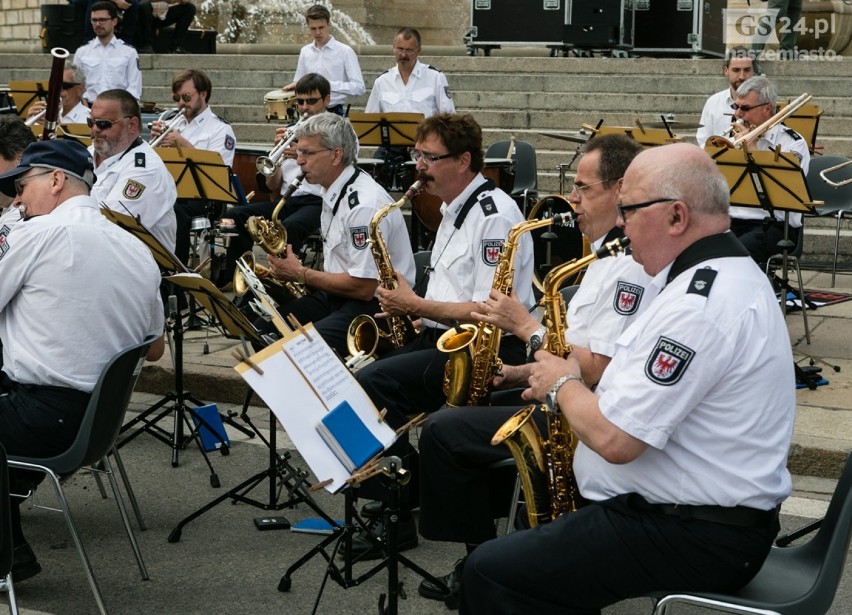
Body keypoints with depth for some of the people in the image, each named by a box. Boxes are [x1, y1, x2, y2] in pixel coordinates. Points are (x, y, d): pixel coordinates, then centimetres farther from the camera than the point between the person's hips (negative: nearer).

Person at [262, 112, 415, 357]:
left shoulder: (364, 204, -21)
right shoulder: (332, 191, 10)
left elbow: (364, 287, -23)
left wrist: (301, 274, -13)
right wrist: (295, 271, 3)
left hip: (375, 306, -9)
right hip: (337, 296, 9)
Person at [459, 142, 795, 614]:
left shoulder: (700, 305, -25)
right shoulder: (727, 273, 11)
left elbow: (614, 439, -27)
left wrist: (563, 385, -8)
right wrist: (579, 381, 5)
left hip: (697, 539, -11)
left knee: (489, 572, -10)